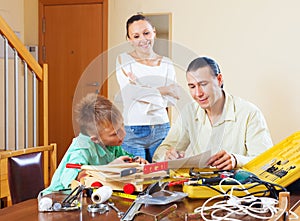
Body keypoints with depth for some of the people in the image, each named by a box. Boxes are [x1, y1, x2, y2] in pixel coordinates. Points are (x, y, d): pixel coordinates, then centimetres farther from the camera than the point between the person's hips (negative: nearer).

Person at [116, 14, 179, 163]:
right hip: (132, 132, -3)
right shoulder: (123, 60, 1)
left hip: (161, 130, 3)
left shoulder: (166, 64, 10)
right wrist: (163, 90, -6)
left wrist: (143, 92, -9)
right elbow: (129, 91, -11)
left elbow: (173, 99, 2)